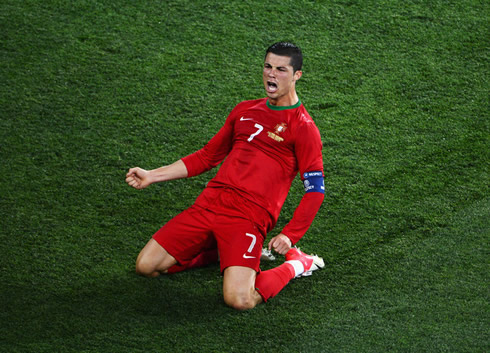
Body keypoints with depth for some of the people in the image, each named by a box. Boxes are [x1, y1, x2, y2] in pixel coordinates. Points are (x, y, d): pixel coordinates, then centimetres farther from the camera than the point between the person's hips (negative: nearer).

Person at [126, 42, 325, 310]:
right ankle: (220, 250, 17)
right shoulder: (245, 110, 19)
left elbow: (315, 190, -3)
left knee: (239, 300, -25)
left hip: (248, 217, -6)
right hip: (209, 203, 6)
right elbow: (207, 157, 27)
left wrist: (289, 236, -14)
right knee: (146, 266, -2)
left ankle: (295, 264, 4)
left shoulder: (302, 127, 0)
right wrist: (152, 176, 21)